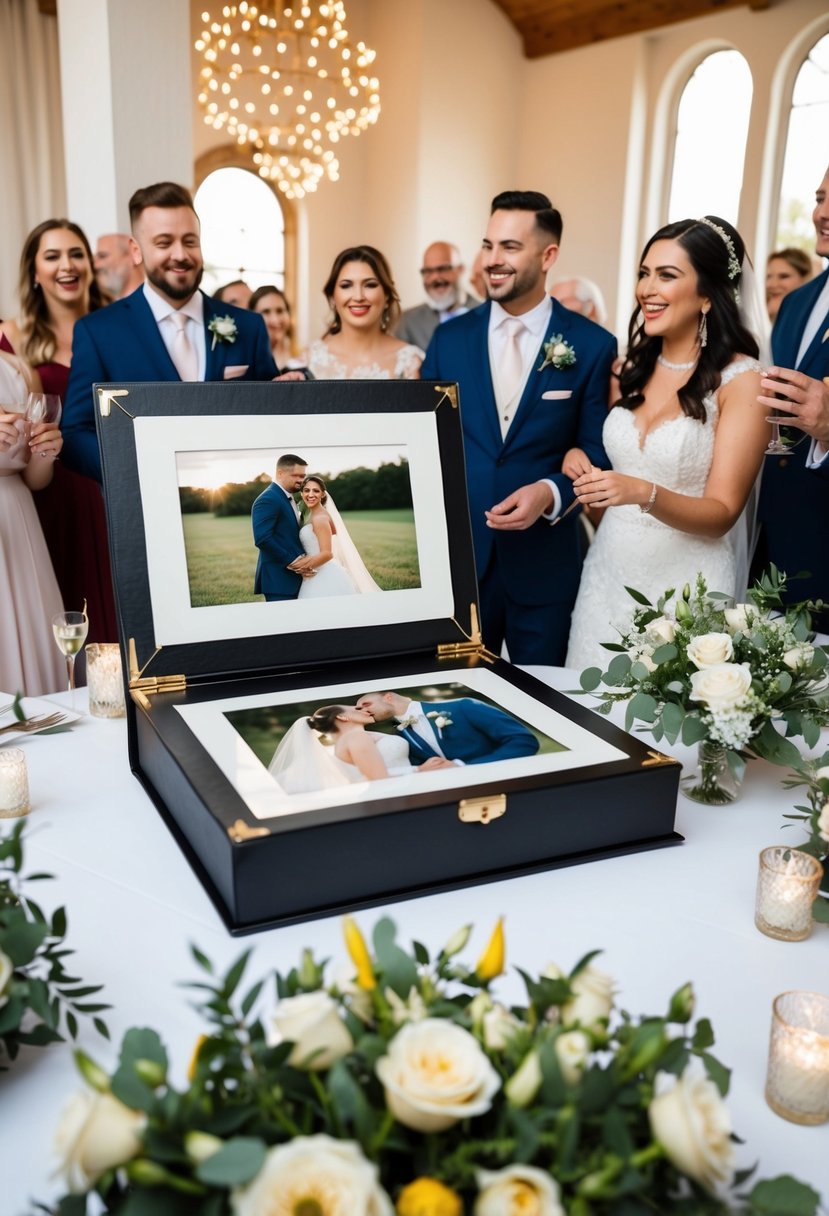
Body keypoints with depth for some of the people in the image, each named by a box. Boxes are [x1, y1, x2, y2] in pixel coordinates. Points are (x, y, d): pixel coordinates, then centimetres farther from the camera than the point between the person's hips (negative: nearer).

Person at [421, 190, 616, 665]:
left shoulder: (593, 346, -3)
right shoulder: (449, 338, 4)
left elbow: (598, 455, -2)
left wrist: (550, 493, -19)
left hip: (544, 562, -2)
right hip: (456, 554, 2)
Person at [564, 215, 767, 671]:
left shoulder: (742, 380, -10)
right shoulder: (633, 368, 6)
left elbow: (722, 514, -14)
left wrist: (645, 493, -30)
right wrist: (579, 458, 0)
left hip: (687, 584, -5)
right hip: (610, 575, 5)